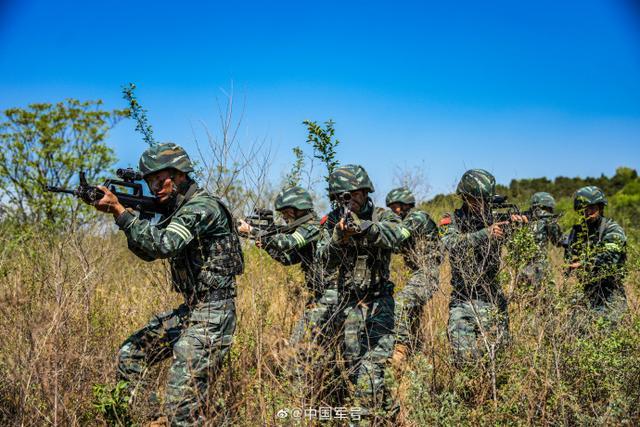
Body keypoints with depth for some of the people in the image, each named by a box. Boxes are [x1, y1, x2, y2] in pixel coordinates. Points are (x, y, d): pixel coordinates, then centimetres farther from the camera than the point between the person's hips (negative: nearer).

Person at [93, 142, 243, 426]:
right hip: (189, 309, 10)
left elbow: (163, 245, -28)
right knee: (129, 356, 14)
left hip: (212, 315, -10)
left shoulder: (203, 206, -16)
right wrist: (120, 212, 1)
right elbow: (148, 251, 15)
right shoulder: (178, 209, 14)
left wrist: (119, 211, -25)